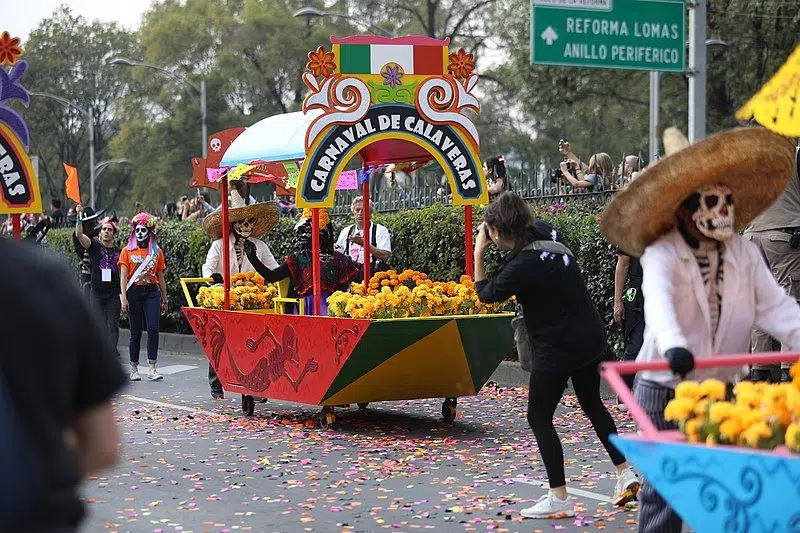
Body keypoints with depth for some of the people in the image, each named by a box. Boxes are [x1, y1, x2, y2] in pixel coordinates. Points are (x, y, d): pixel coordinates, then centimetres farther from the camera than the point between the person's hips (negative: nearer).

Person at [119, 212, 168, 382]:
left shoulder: (156, 251, 10)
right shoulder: (127, 251, 5)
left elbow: (161, 278, 13)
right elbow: (123, 276, -2)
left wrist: (164, 300, 13)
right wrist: (124, 297, -12)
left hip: (152, 292, 1)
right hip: (134, 292, -1)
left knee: (153, 329, -12)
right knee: (136, 332, 3)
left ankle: (152, 368, -10)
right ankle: (134, 369, 13)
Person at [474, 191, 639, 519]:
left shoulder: (523, 267, -24)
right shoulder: (548, 236, -1)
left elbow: (485, 294, -8)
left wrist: (478, 254, -1)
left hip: (558, 348, -9)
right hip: (590, 339, 9)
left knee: (539, 418, 3)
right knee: (592, 404, 25)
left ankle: (559, 499, 3)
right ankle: (625, 474, 24)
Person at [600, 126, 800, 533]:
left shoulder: (745, 254, 3)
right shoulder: (661, 255, -15)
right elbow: (658, 302, -34)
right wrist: (673, 346, -55)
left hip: (721, 388, 5)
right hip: (666, 388, -5)